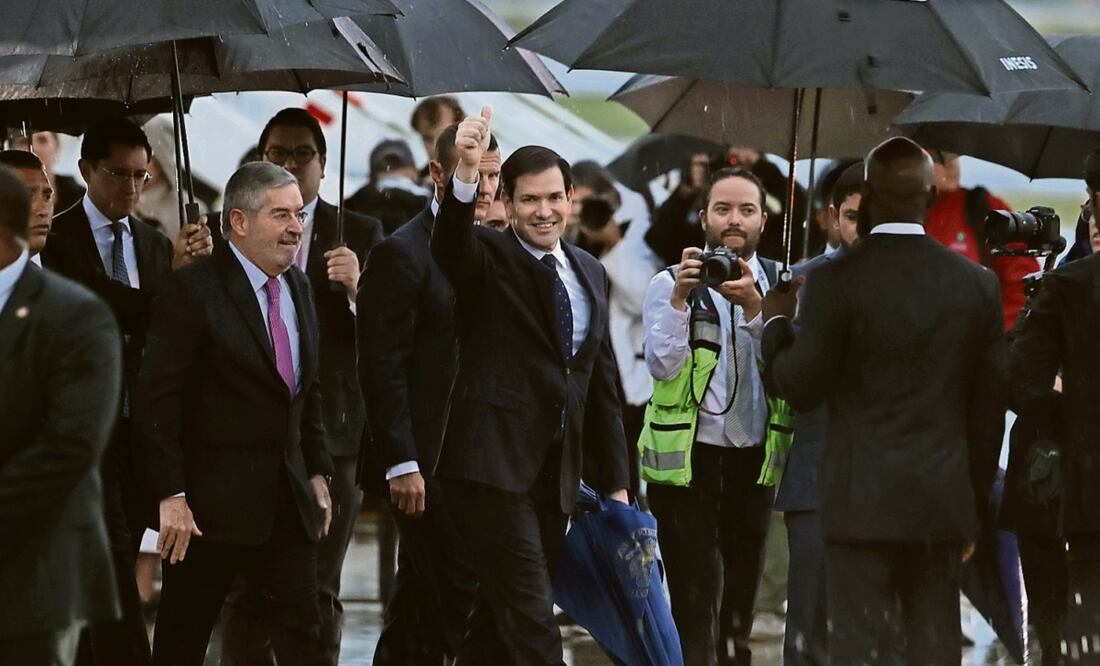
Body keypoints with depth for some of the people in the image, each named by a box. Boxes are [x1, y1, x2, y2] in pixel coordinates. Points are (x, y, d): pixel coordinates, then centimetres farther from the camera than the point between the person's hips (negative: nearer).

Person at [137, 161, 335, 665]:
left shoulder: (298, 288, 12)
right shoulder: (192, 292, -12)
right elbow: (157, 402, -14)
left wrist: (318, 472, 14)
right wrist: (171, 496, -18)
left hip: (289, 502, 6)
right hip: (211, 503, -6)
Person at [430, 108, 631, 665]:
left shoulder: (590, 274, 15)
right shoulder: (488, 259, -3)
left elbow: (601, 384, 19)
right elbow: (450, 245, -27)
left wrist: (615, 482, 16)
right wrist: (466, 175, -46)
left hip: (557, 472, 6)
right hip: (493, 466, -6)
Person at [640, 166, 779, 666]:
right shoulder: (670, 283, -2)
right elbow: (663, 365, -14)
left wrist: (753, 306, -22)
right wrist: (680, 298, -24)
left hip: (755, 458, 3)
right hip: (688, 459, -3)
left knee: (740, 598, 14)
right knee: (695, 599, -10)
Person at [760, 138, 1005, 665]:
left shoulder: (836, 281, -9)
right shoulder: (977, 284, 3)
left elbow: (801, 389, -6)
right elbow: (988, 408, 7)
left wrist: (776, 324, 12)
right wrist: (976, 505, 16)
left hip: (862, 502, -3)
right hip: (943, 502, 3)